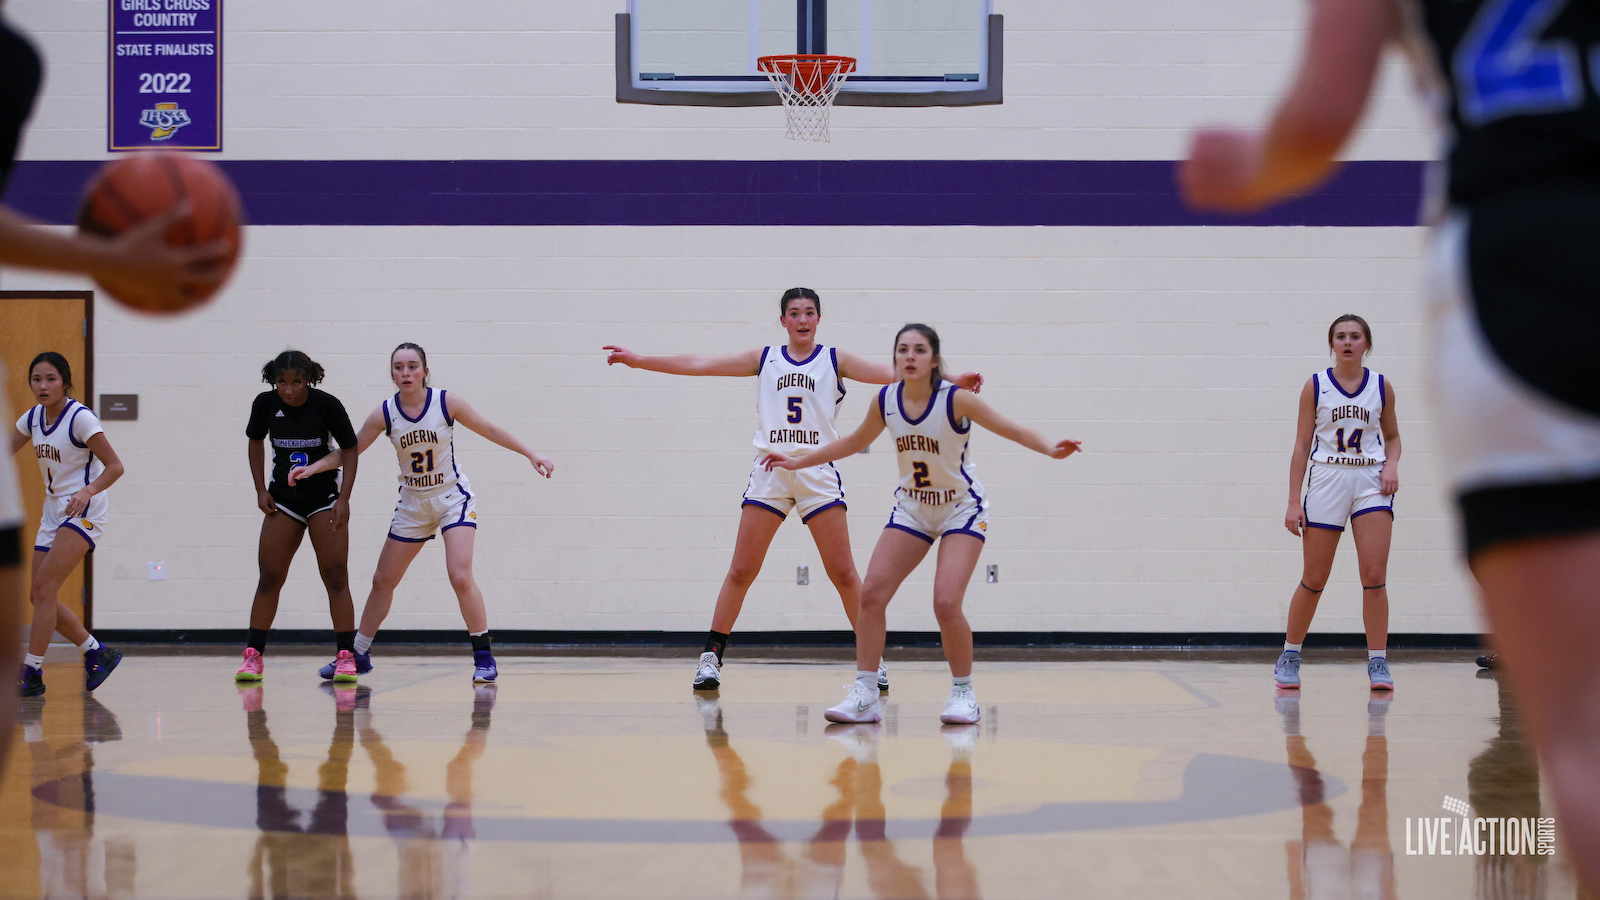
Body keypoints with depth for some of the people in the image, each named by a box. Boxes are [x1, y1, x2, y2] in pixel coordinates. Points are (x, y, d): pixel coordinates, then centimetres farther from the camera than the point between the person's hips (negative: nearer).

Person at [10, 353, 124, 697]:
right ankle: (98, 654, 20)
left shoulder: (80, 417, -16)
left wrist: (87, 491, -32)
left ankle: (32, 673, -13)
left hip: (82, 513, -8)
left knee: (44, 587, -16)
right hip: (53, 513, 8)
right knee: (41, 596, 5)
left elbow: (115, 466, -16)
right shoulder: (33, 418, 5)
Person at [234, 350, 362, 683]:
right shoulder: (266, 404, -9)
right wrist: (261, 489, 3)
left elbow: (349, 449, -7)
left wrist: (344, 498, -14)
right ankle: (253, 656, 6)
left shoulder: (327, 405, -17)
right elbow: (255, 442, 10)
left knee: (336, 577, -8)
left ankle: (345, 657, -4)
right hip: (283, 499, 2)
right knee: (269, 578, 0)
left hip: (324, 497, -2)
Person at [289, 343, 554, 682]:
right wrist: (312, 467, -14)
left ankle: (484, 657, -8)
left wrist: (532, 455, -6)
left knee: (460, 577, -20)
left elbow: (490, 430, -5)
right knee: (383, 581, 8)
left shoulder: (446, 402, -15)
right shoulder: (385, 414, -9)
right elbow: (348, 451, -1)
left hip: (453, 499, -3)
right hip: (412, 504, 3)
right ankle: (358, 654, 23)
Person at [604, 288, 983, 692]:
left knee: (843, 572, -2)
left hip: (818, 472, -1)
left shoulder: (834, 360, 6)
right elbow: (701, 365, 8)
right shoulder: (765, 359, 10)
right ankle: (711, 656, 6)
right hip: (770, 472, 1)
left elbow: (891, 374, -4)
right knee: (741, 571, -1)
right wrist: (639, 360, 2)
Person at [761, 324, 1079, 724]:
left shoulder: (955, 399, -20)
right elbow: (853, 443, 12)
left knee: (946, 603, -19)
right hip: (911, 509, 5)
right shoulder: (886, 401, -7)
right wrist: (798, 462, 15)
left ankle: (963, 692, 2)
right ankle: (865, 695, -1)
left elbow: (1012, 429, -20)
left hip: (962, 509, -5)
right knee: (871, 593, -9)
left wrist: (1052, 449, -38)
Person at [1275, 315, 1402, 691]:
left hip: (1371, 483, 1)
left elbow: (1392, 436, 18)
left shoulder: (1381, 387, 5)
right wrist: (1294, 501, -4)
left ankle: (1378, 662, -3)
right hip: (1327, 480, -1)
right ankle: (1290, 656, 19)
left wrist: (1392, 465, -3)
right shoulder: (1315, 386, 1)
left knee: (1374, 575, -9)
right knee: (1314, 579, 4)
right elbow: (1301, 445, 1)